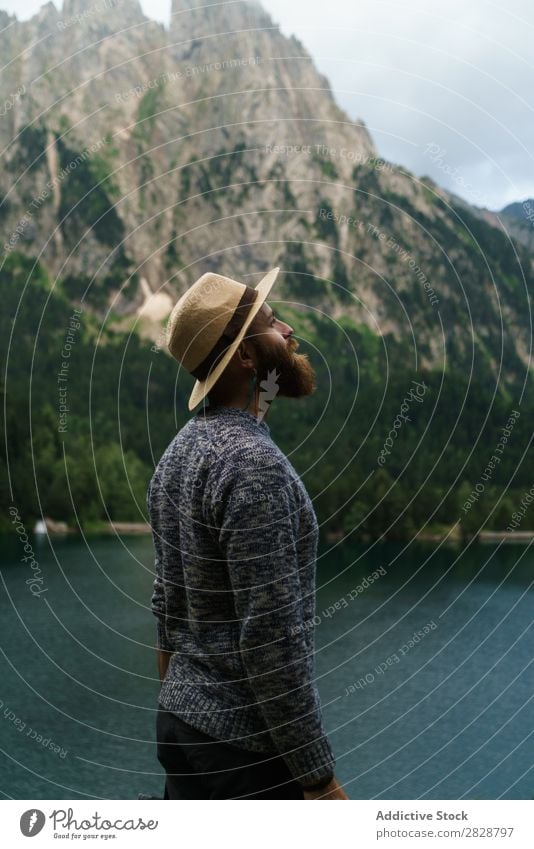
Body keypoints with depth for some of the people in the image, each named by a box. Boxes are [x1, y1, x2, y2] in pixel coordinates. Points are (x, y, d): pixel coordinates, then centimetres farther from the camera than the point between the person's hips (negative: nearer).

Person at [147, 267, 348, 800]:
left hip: (182, 723, 9)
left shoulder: (181, 450, 6)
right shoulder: (255, 463, -23)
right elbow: (271, 641, -25)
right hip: (249, 748, -9)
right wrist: (320, 779, -18)